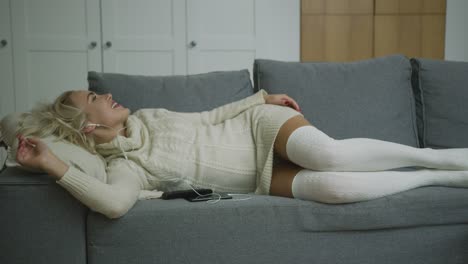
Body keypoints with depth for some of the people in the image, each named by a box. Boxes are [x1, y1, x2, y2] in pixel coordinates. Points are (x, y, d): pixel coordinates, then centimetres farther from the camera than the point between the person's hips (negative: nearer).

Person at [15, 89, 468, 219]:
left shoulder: (146, 117, 7)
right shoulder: (124, 167, -10)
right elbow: (114, 203, -33)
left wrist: (263, 96, 9)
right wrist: (54, 165, -34)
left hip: (258, 124, 3)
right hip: (262, 175, -3)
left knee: (328, 156, -29)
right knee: (327, 186, -31)